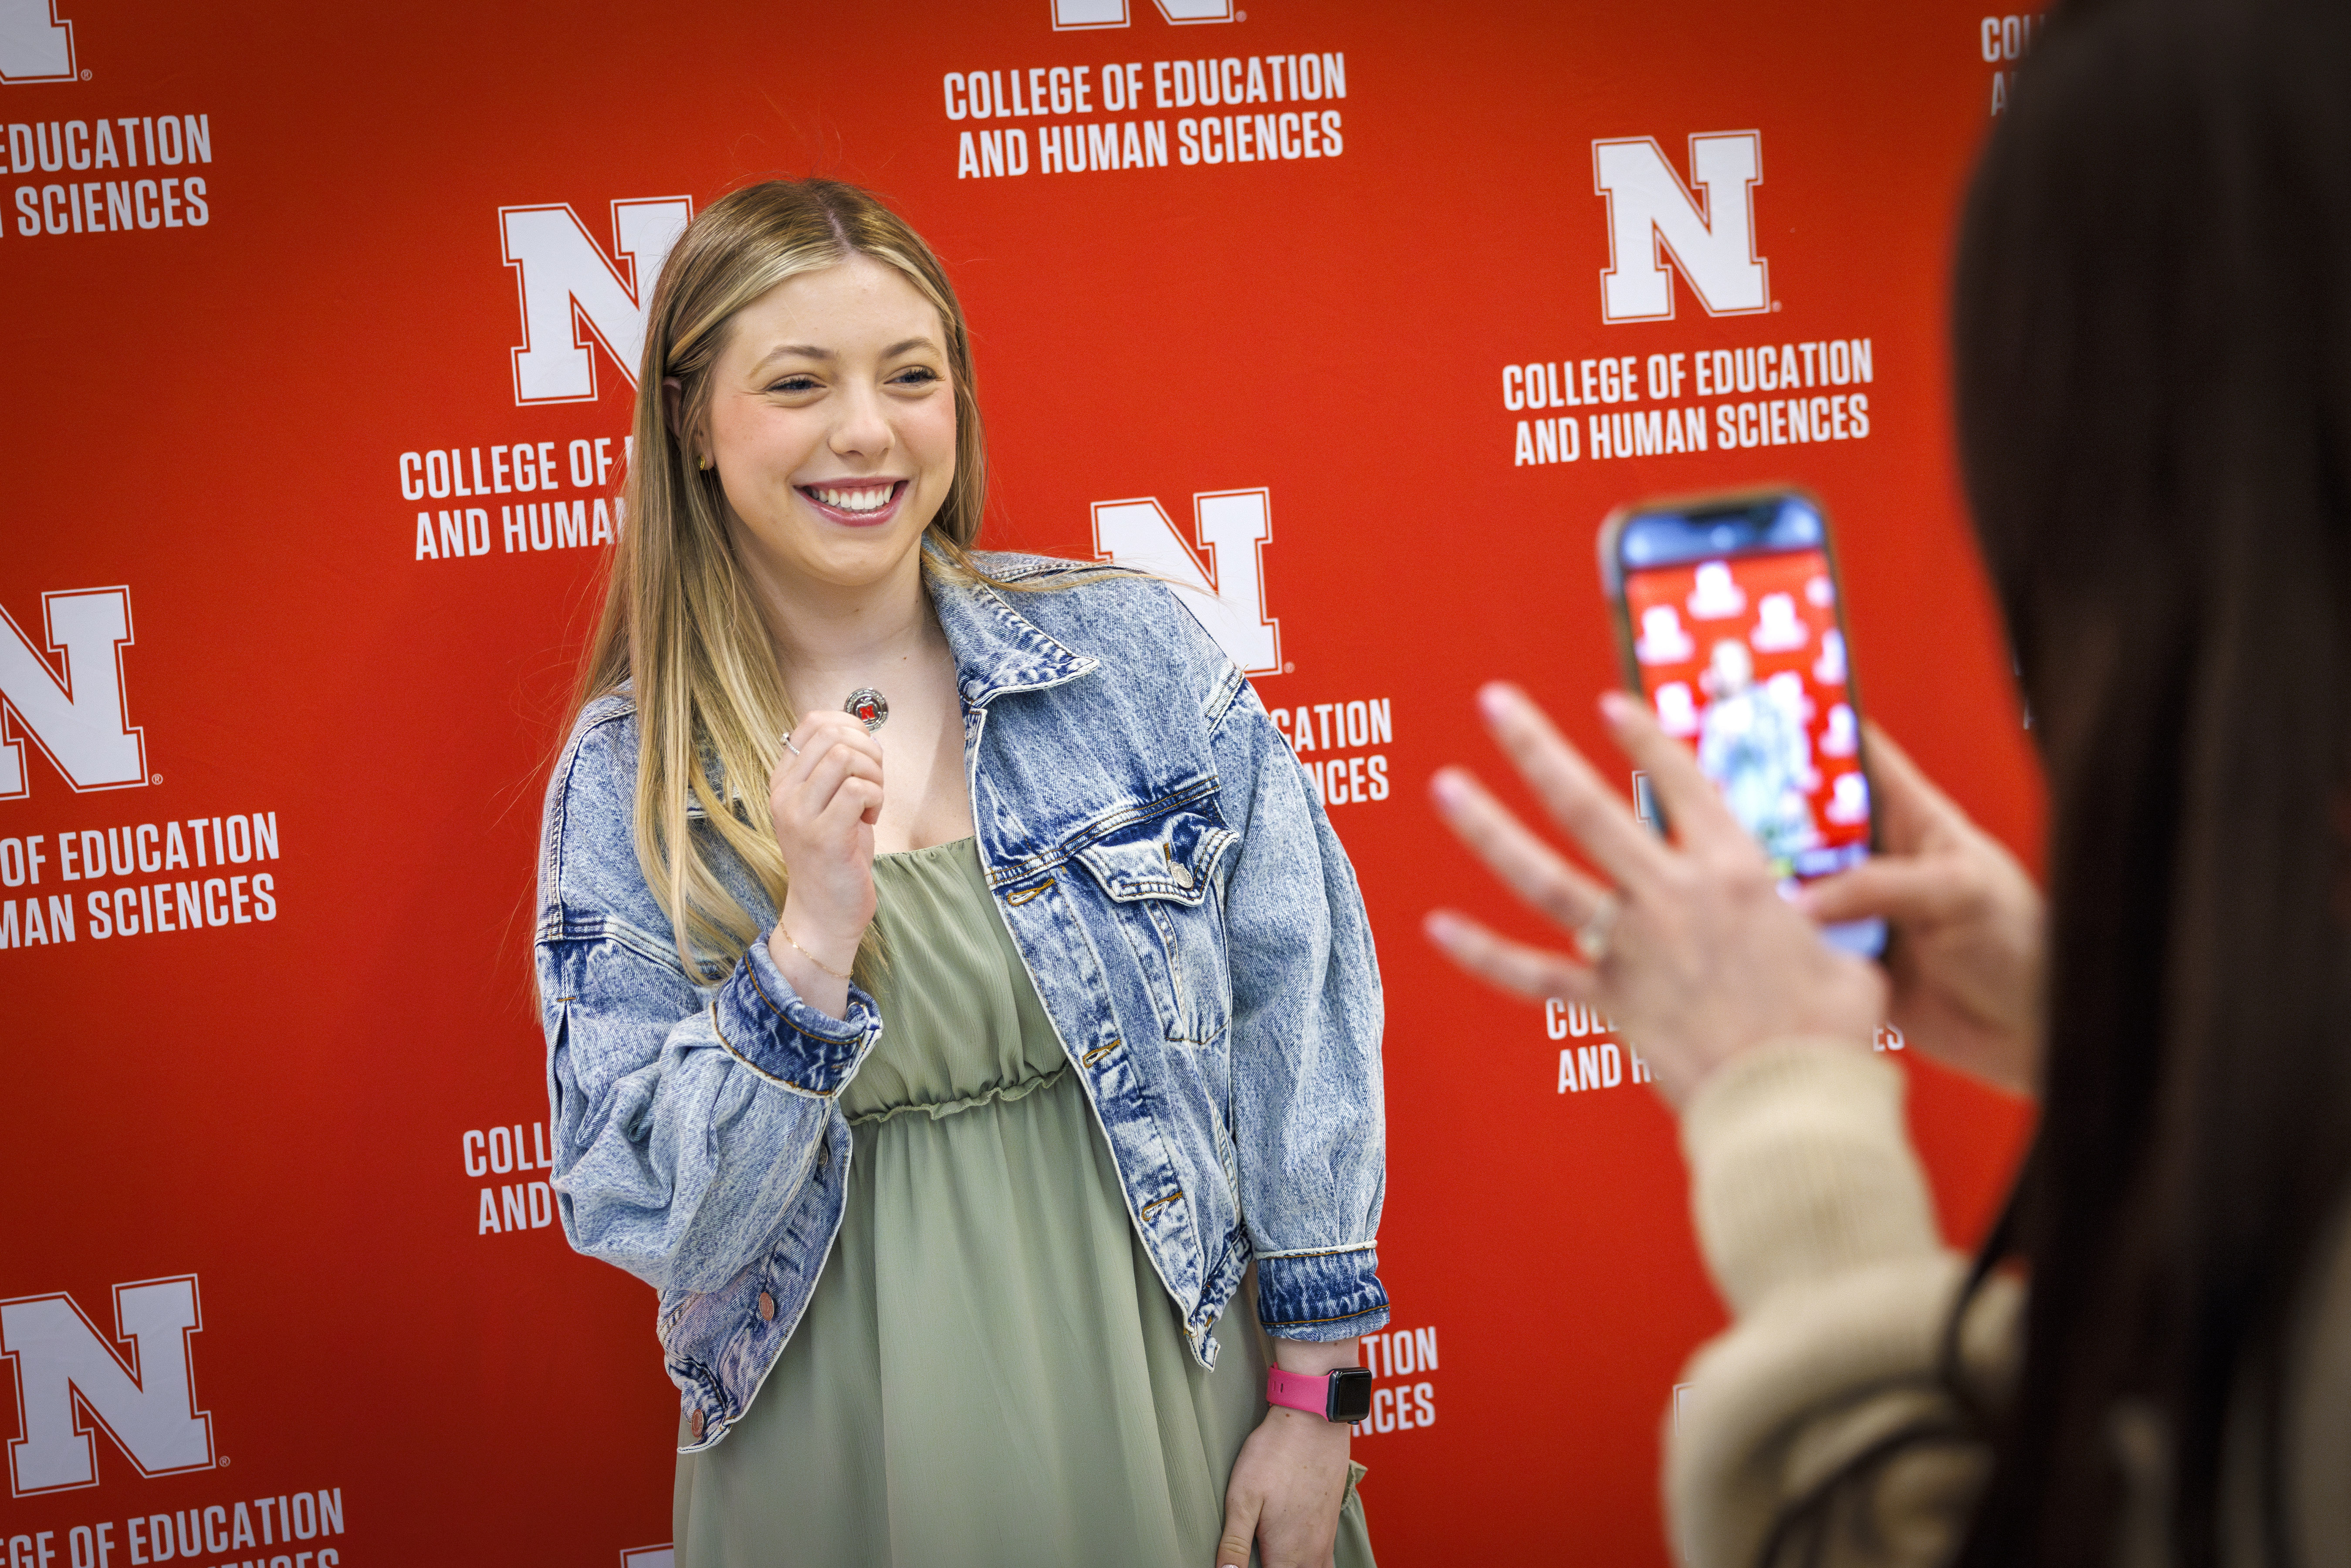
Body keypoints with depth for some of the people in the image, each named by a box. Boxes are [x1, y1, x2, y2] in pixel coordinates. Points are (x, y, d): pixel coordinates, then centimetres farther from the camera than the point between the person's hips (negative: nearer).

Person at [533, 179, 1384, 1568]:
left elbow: (1298, 1010, -1)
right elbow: (642, 1214, -9)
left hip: (1165, 1417, 1)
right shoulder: (625, 778, -5)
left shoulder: (1140, 654, -5)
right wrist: (812, 943, -23)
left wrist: (1312, 1400, -3)